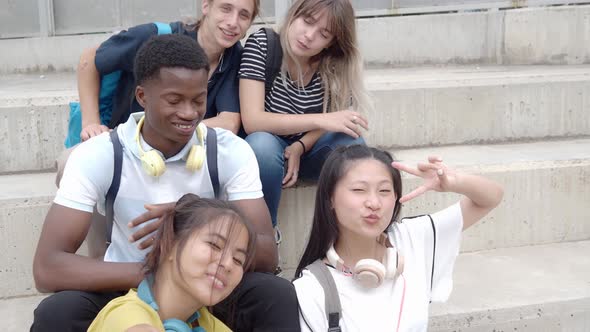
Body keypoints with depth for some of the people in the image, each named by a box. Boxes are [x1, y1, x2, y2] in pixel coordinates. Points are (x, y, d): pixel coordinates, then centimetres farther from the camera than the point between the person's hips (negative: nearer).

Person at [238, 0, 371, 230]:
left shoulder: (336, 66, -13)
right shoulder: (260, 44, -21)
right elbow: (252, 121, -28)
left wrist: (299, 148, -27)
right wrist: (320, 120, -36)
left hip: (307, 150, 2)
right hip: (266, 150, -2)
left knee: (350, 142, -28)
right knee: (261, 143, -36)